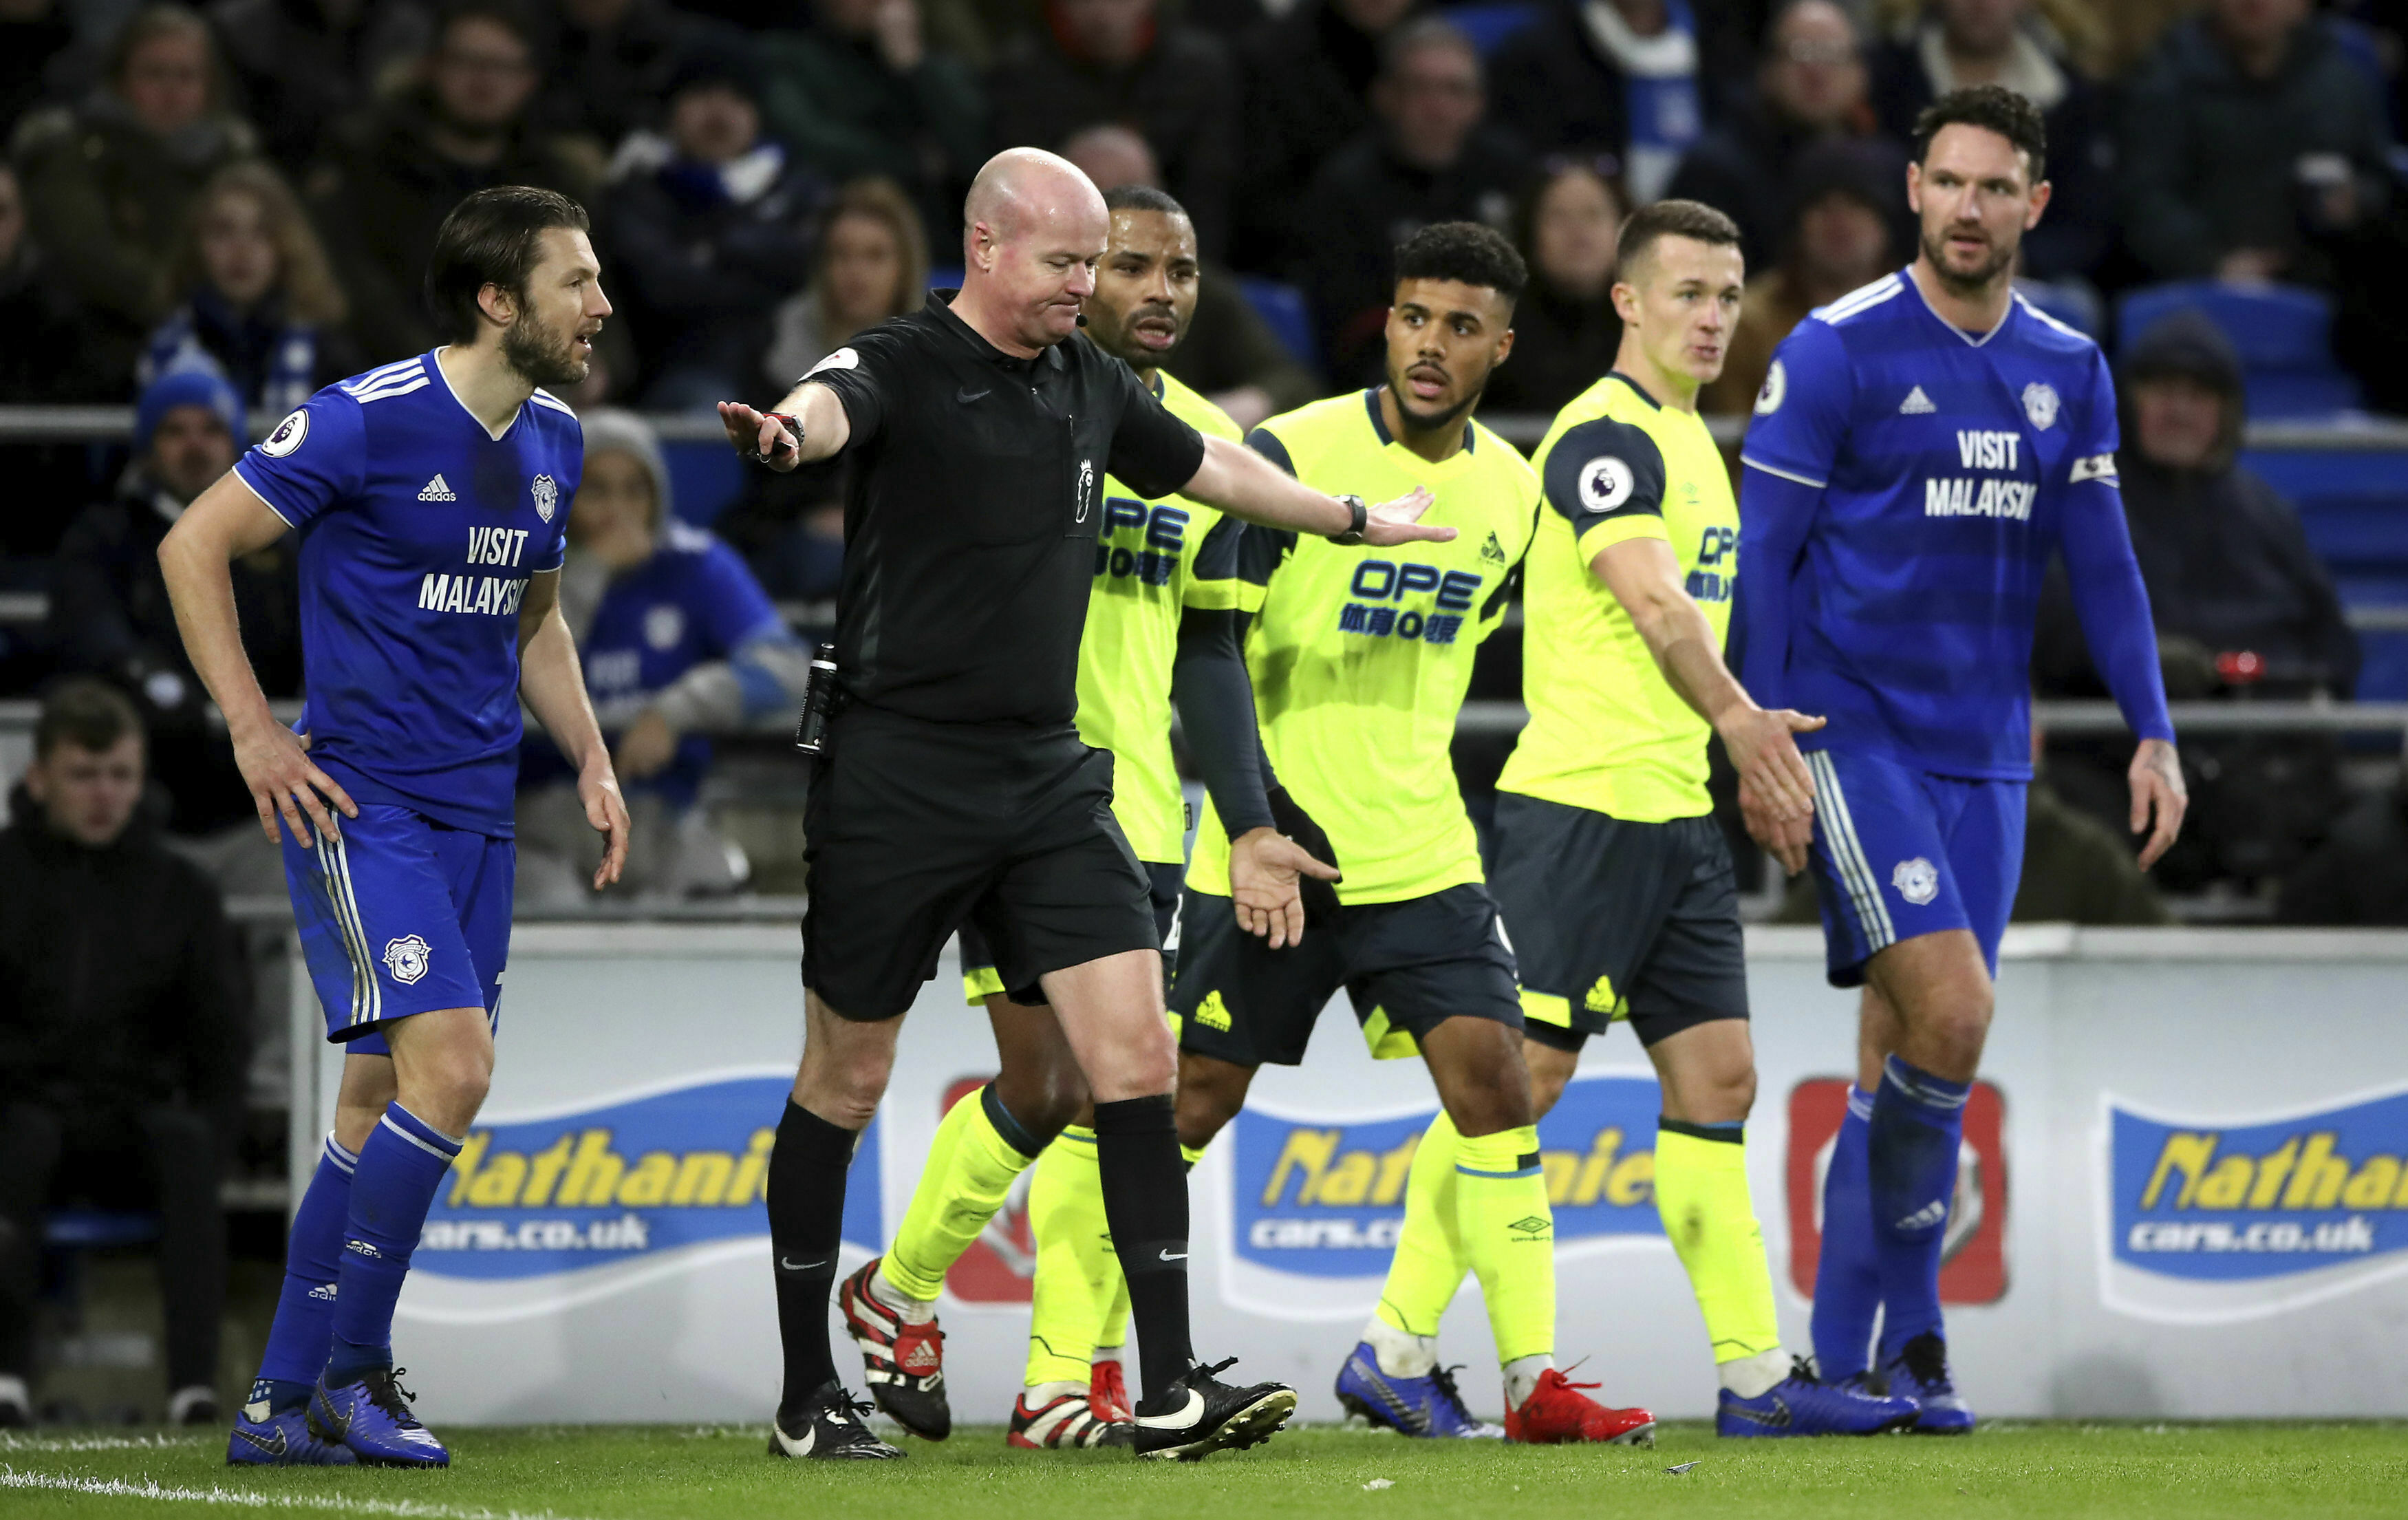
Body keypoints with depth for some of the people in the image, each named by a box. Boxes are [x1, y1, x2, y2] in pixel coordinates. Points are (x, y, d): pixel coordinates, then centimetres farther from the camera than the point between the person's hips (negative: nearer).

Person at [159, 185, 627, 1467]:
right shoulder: (368, 421, -13)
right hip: (360, 800, -8)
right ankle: (350, 1372, -8)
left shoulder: (552, 442, 10)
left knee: (384, 1100, 7)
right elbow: (193, 546, -8)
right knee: (449, 1063, -19)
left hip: (476, 811, 8)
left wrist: (590, 761, 12)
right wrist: (254, 733, -11)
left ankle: (284, 1405, 13)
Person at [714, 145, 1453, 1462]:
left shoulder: (1090, 385, 12)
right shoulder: (903, 366, -8)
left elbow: (1209, 465, 31)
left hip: (1049, 774, 6)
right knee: (845, 1080, 4)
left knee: (1134, 1056, -6)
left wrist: (1356, 520, 45)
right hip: (898, 773, -6)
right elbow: (835, 405, -33)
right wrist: (786, 431, -57)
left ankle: (1170, 1385, -6)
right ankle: (806, 1394, 15)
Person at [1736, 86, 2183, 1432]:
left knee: (1906, 1053, 4)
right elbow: (1762, 555, -5)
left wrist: (2154, 734, 6)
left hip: (1985, 754, 5)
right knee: (1950, 1015, -18)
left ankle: (1851, 1357, 9)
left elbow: (2102, 562, 14)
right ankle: (1908, 1317, -5)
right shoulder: (1837, 352, -6)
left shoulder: (2068, 373, 9)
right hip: (1852, 733, -5)